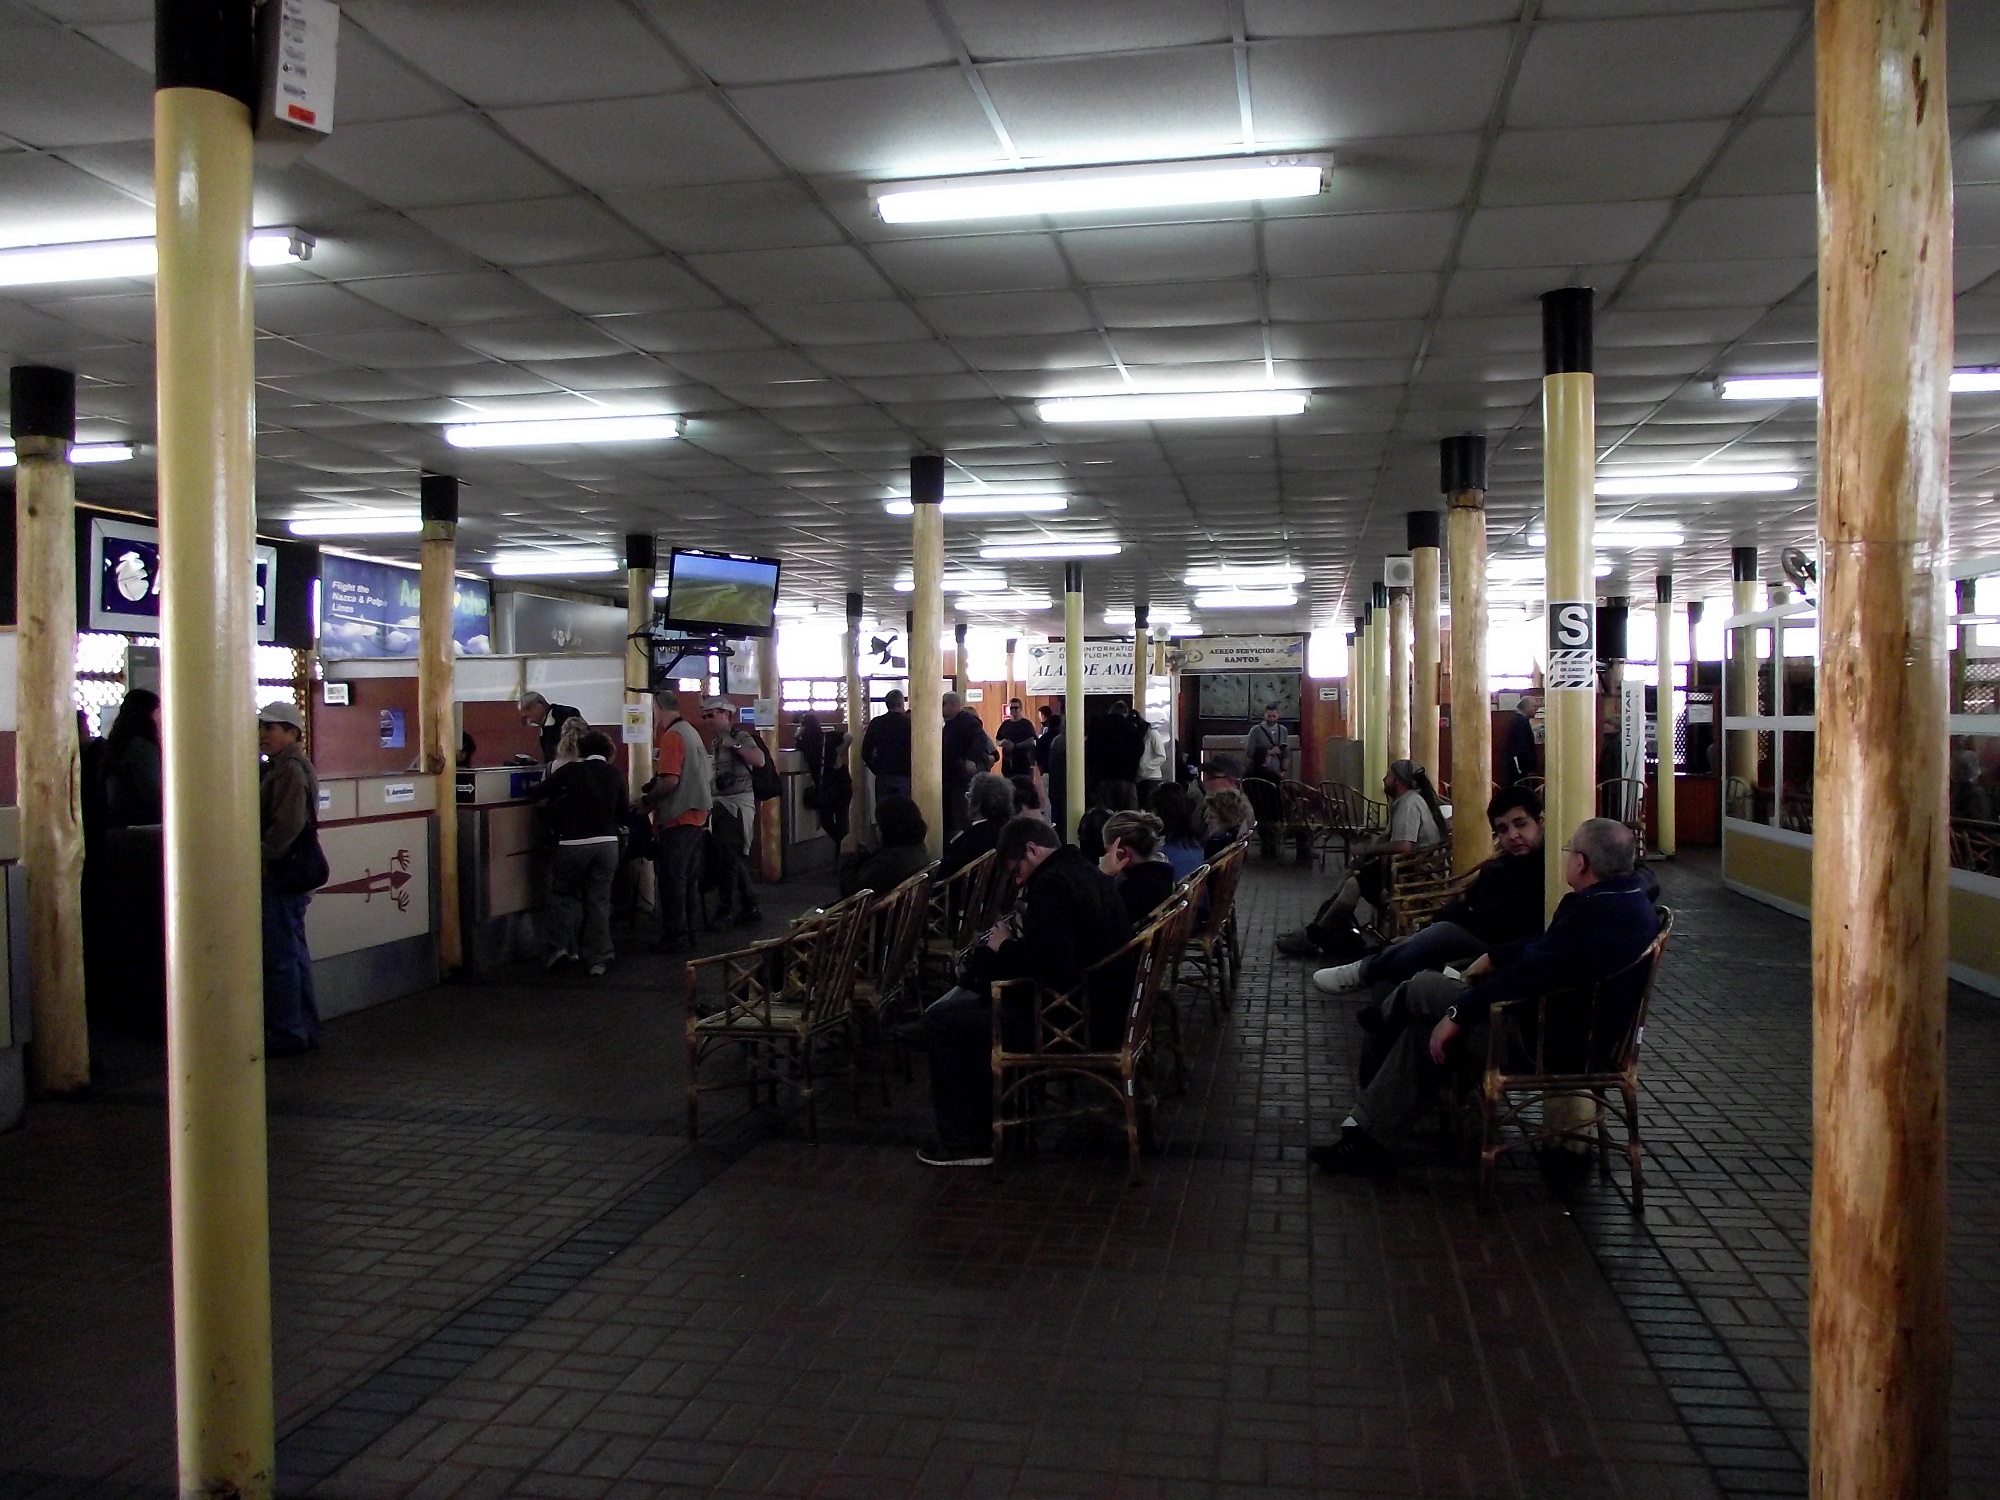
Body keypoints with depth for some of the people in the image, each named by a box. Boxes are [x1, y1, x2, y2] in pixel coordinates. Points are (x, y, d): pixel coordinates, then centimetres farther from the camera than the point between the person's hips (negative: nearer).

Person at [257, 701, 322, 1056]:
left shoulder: (291, 770, -14)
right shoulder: (278, 769, 18)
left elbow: (287, 824, -22)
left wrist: (259, 857, -17)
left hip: (284, 875, -11)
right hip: (285, 874, 11)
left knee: (280, 956, -5)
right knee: (293, 953, 14)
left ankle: (286, 1034, 1)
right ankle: (304, 1030, 22)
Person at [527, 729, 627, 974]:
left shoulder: (570, 770, -1)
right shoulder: (615, 775, 5)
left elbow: (535, 794, 3)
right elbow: (624, 812, 11)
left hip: (574, 843, -2)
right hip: (607, 843, 2)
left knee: (562, 894, 17)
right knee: (598, 900, 8)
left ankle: (560, 945, 8)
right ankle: (599, 958, 6)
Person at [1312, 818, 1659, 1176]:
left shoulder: (1592, 912, -29)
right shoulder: (1629, 896, 6)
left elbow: (1529, 975, -28)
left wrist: (1458, 1014, -19)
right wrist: (1495, 956, 17)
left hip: (1551, 1036, -11)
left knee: (1419, 990, 1)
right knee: (1420, 1030, 15)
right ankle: (1367, 1136, 23)